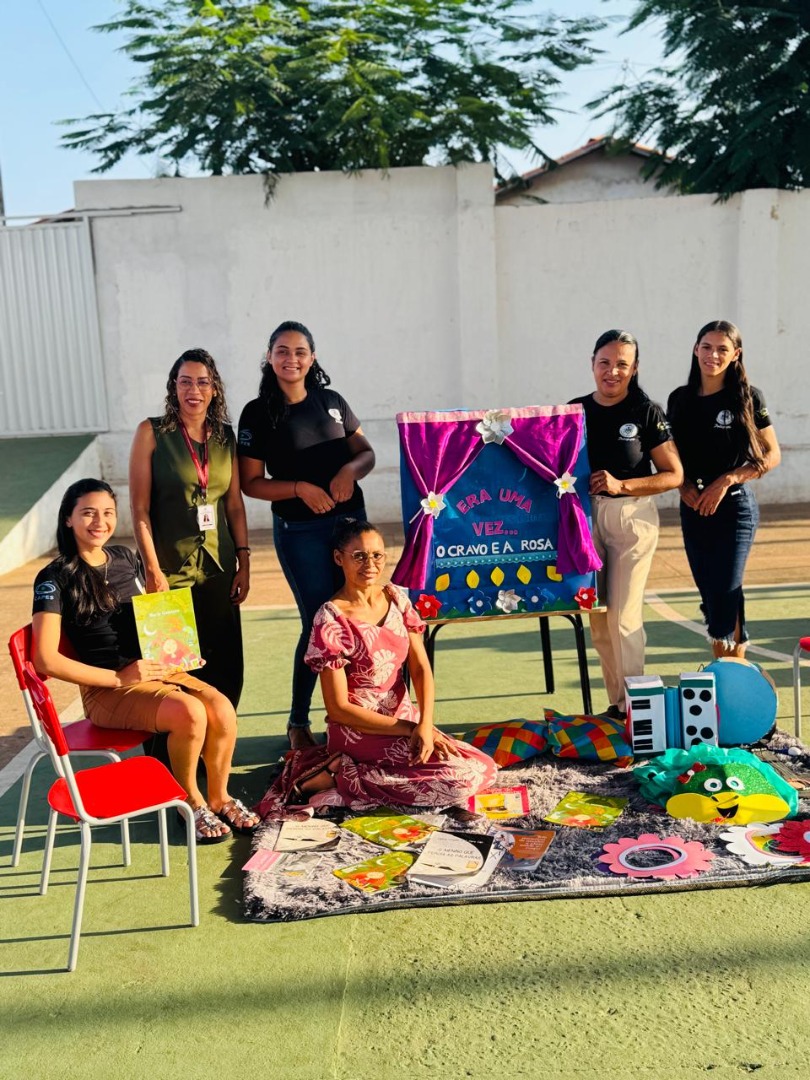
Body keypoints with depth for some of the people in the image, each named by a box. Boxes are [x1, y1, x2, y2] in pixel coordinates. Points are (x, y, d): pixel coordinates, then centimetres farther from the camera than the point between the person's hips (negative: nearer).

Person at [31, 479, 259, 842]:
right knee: (190, 713, -30)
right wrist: (118, 677, -15)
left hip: (156, 670, 6)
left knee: (222, 708, -21)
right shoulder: (55, 578, -7)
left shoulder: (125, 558, 12)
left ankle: (219, 797, 3)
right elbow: (46, 660, -14)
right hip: (106, 689, -6)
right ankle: (190, 801, -3)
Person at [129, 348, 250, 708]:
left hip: (218, 569, 4)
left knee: (227, 668, 7)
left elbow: (235, 504, 11)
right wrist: (152, 570, -12)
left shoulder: (225, 435, 8)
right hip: (171, 571, -4)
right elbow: (139, 508, -7)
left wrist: (244, 561, 5)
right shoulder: (152, 432, -4)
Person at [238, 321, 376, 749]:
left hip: (351, 519, 4)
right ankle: (298, 722, 16)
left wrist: (351, 469, -11)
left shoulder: (332, 402, 7)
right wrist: (301, 488, -18)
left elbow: (366, 453, 11)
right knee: (320, 622, -2)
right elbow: (250, 482, -5)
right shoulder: (258, 413, -3)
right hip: (300, 531, -4)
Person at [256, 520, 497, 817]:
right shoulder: (331, 619, -15)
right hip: (359, 730, -7)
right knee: (469, 776, -19)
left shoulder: (397, 598, 4)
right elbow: (338, 708, -14)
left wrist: (425, 724, -18)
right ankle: (340, 778, -10)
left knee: (486, 769, -4)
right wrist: (409, 728, -16)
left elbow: (421, 668, 0)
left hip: (405, 717, 8)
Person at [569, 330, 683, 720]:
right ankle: (616, 703, 20)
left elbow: (674, 475, -6)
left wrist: (621, 485, -17)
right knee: (597, 616, 8)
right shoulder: (575, 411, 6)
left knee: (624, 615, -7)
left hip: (632, 516, -4)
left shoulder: (647, 412, -4)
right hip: (584, 515, 4)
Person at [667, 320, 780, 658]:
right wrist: (682, 484, -5)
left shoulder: (748, 397, -4)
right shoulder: (680, 399, 7)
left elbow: (772, 456, -3)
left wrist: (726, 480, -13)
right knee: (709, 594, 8)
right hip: (693, 508, 4)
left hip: (735, 506, -4)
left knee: (726, 592, -10)